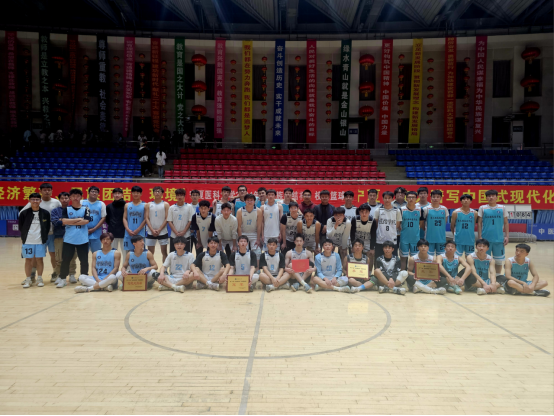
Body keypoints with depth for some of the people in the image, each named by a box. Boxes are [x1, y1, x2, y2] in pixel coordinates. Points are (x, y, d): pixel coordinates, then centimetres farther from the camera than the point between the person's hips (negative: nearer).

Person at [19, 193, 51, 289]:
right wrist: (24, 237, 5)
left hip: (40, 241, 0)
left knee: (39, 259, 6)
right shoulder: (24, 213, -2)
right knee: (28, 260, 6)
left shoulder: (45, 213, 0)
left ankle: (39, 279, 18)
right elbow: (21, 227, 6)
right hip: (28, 241, 0)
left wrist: (44, 237, 3)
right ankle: (28, 280, 16)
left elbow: (47, 227, 7)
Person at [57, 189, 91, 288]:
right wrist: (78, 219, -12)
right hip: (69, 239, 1)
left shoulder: (85, 209, 2)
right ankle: (62, 279, 14)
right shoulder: (67, 209, 5)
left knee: (84, 260, 5)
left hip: (83, 240, 0)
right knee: (65, 259, 3)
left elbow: (86, 221, -12)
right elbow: (64, 221, -9)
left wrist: (71, 222, -8)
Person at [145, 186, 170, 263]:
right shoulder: (148, 205, 7)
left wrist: (159, 230, -12)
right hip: (151, 232, 2)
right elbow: (147, 218, 1)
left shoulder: (165, 204, 2)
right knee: (150, 253, 6)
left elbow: (167, 219, -4)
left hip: (162, 232, -2)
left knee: (164, 252, 2)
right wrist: (152, 230, -11)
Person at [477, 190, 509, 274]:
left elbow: (506, 223, 8)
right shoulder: (482, 208, 2)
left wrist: (507, 236, 1)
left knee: (499, 260, 9)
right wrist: (479, 237, -2)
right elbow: (479, 223, 2)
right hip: (486, 239, -1)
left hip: (499, 239, 1)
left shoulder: (502, 208, 5)